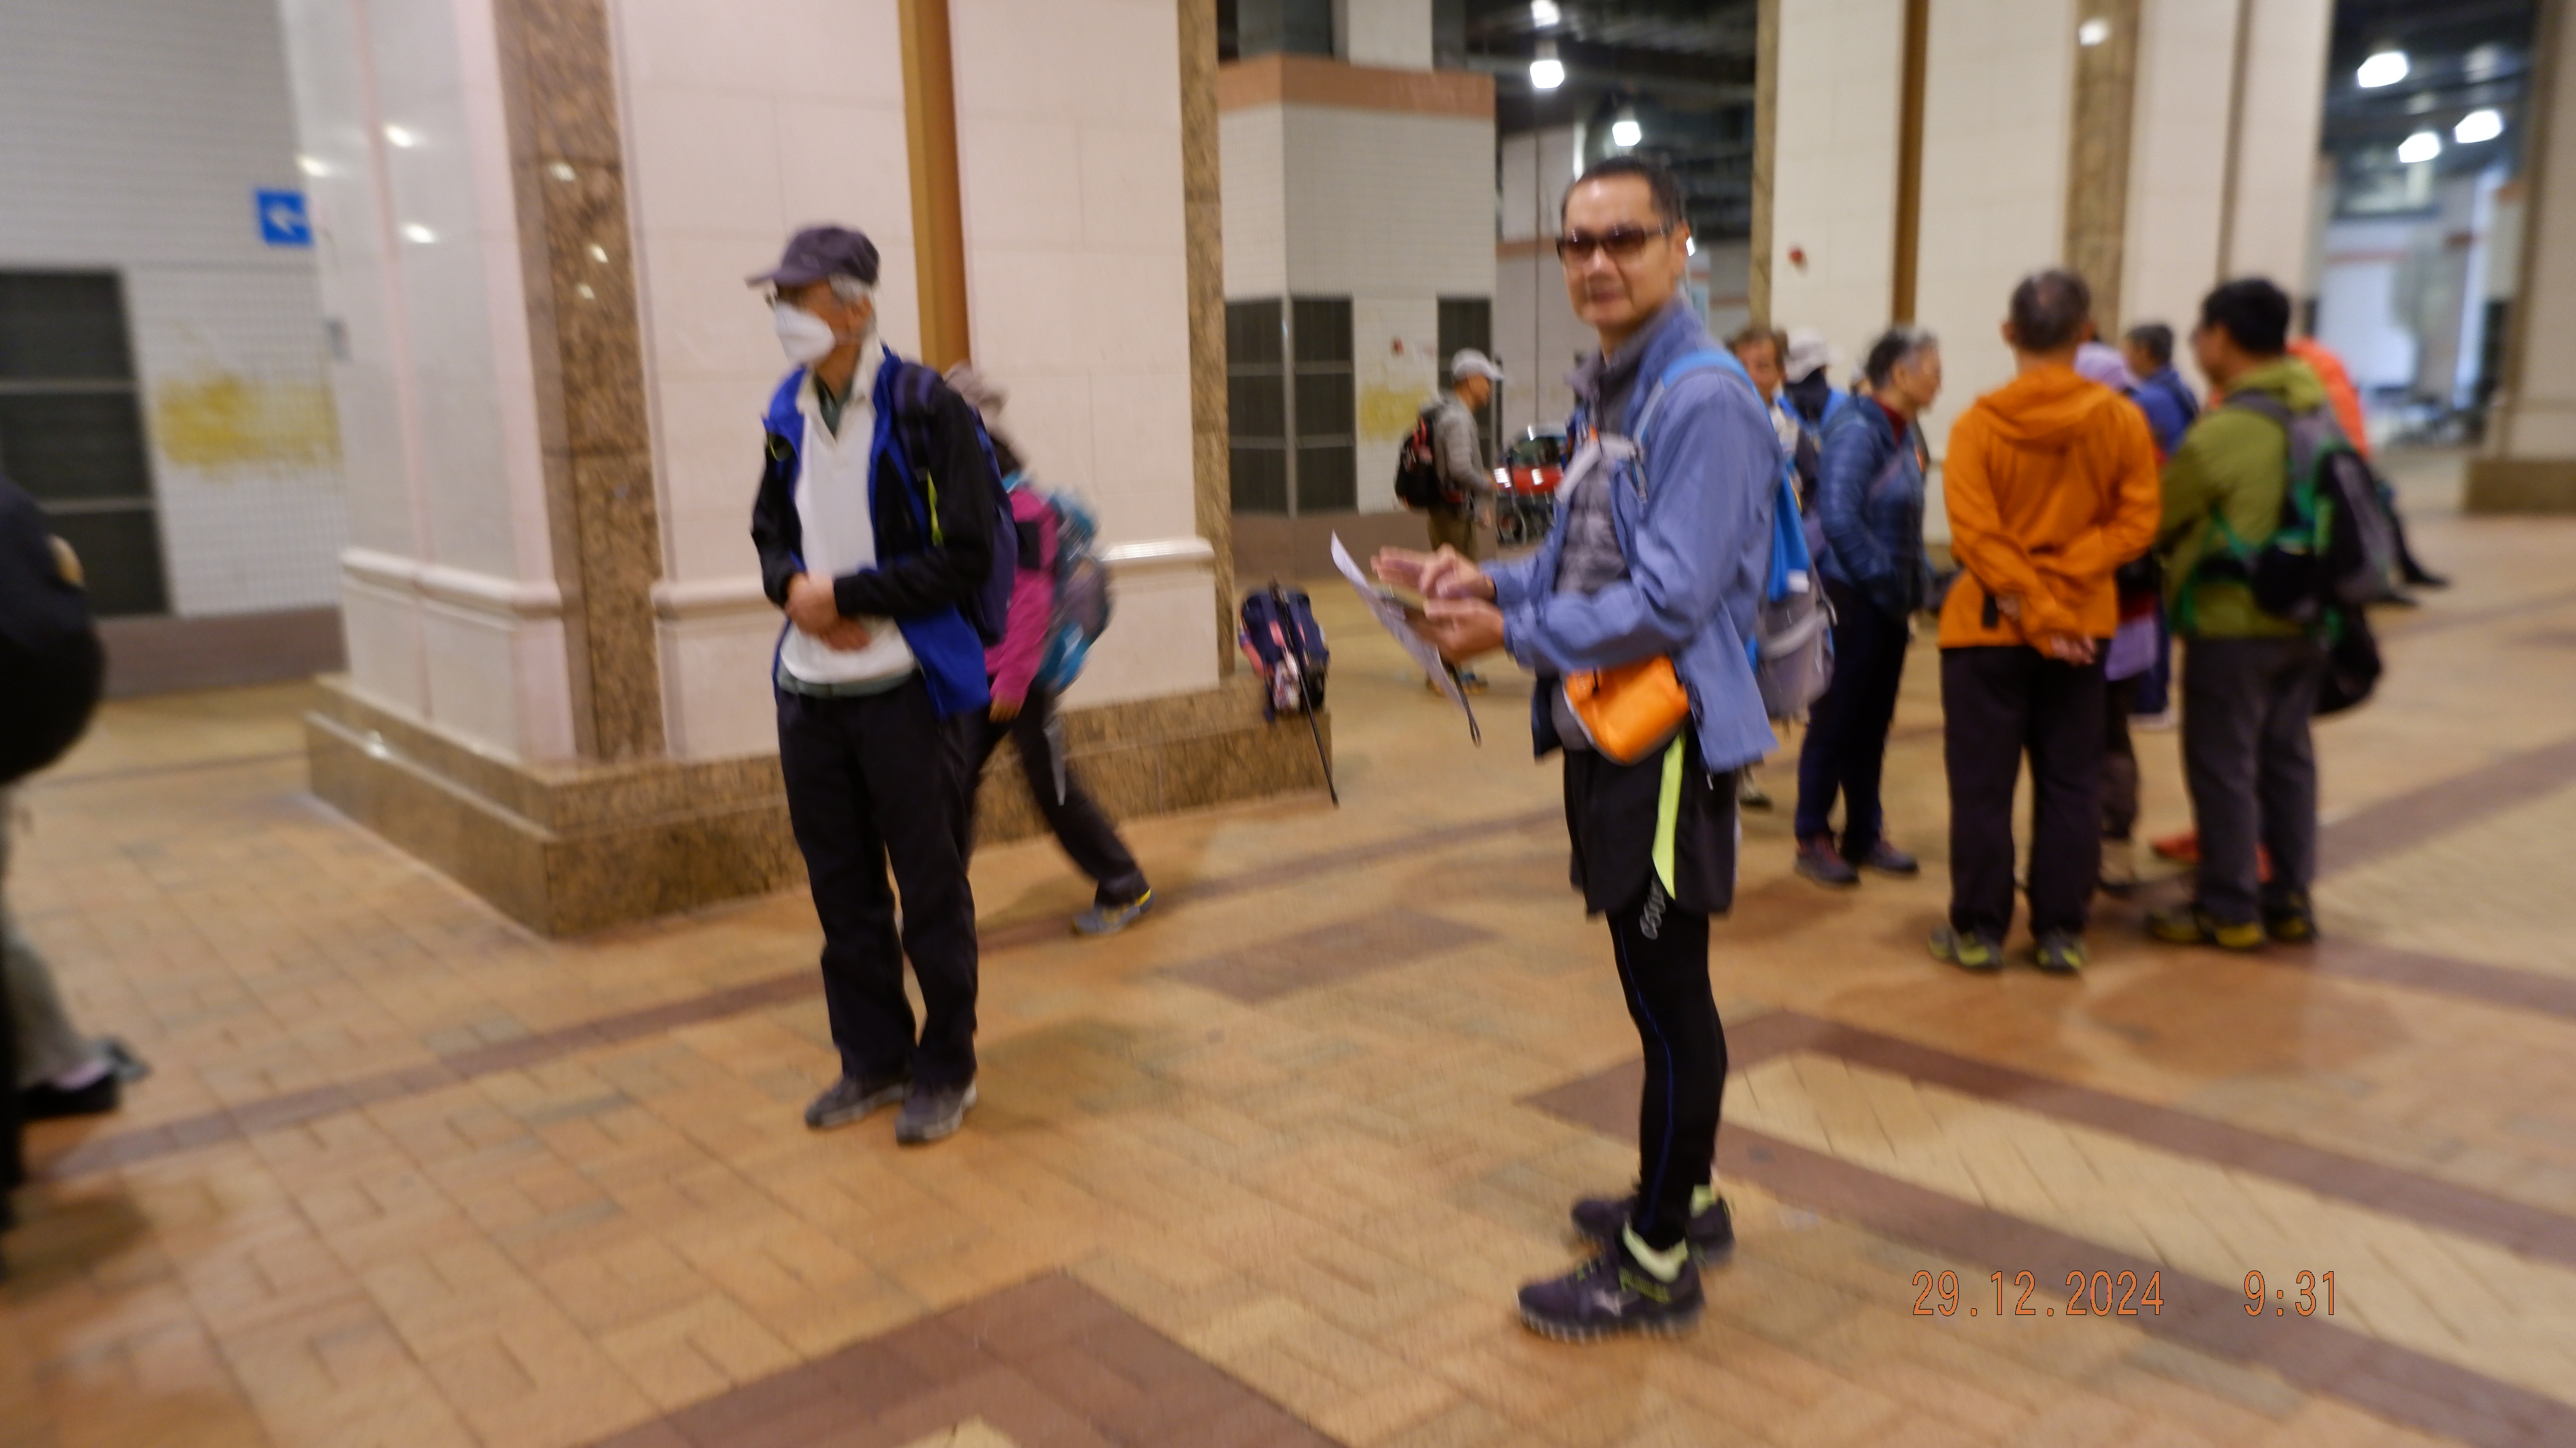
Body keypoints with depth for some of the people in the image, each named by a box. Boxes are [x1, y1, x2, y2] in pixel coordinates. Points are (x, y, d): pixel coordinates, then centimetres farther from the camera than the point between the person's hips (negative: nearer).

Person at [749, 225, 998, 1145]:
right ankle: (872, 1059, 29)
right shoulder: (791, 414, 9)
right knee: (841, 889, 14)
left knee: (931, 891, 4)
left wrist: (846, 596, -15)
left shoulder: (926, 411, -10)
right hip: (808, 690, 6)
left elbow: (966, 558, -14)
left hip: (904, 688, -6)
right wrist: (793, 586, -4)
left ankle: (946, 1070, 19)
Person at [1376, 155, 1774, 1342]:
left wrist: (1514, 635, -14)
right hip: (1607, 734, 10)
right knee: (1658, 987, 19)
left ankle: (1655, 1265, 14)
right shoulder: (1606, 393, 14)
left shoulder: (1703, 398, -17)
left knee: (1669, 995, 1)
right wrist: (1488, 583, 5)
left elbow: (1670, 598, -22)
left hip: (1669, 736, -10)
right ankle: (1683, 1198, 36)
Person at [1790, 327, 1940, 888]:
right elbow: (1838, 517, -24)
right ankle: (1814, 839, 12)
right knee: (1836, 721, 1)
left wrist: (1916, 584, 6)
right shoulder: (1857, 430, -16)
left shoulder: (1902, 433, 11)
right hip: (1854, 601, -8)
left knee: (1874, 722, 14)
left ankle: (1864, 835, 24)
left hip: (1889, 604, 8)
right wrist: (1886, 580, -19)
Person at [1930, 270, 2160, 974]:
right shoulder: (2122, 420, -4)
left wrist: (2036, 611, -12)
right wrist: (2060, 586, -9)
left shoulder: (1978, 423, -11)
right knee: (2070, 783, 11)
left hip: (1988, 626, -2)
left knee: (1982, 783, 6)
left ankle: (1978, 930, 12)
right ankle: (2060, 933, 17)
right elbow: (2134, 522, -7)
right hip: (2083, 625, 2)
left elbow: (1977, 536, -16)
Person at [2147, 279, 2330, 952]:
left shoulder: (2222, 431, -18)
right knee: (2287, 756, 14)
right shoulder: (2319, 415, 5)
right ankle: (2290, 901, 23)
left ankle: (2228, 910, 8)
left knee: (2223, 765, 2)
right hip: (2304, 617, 7)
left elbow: (2155, 522, -9)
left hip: (2233, 623, -7)